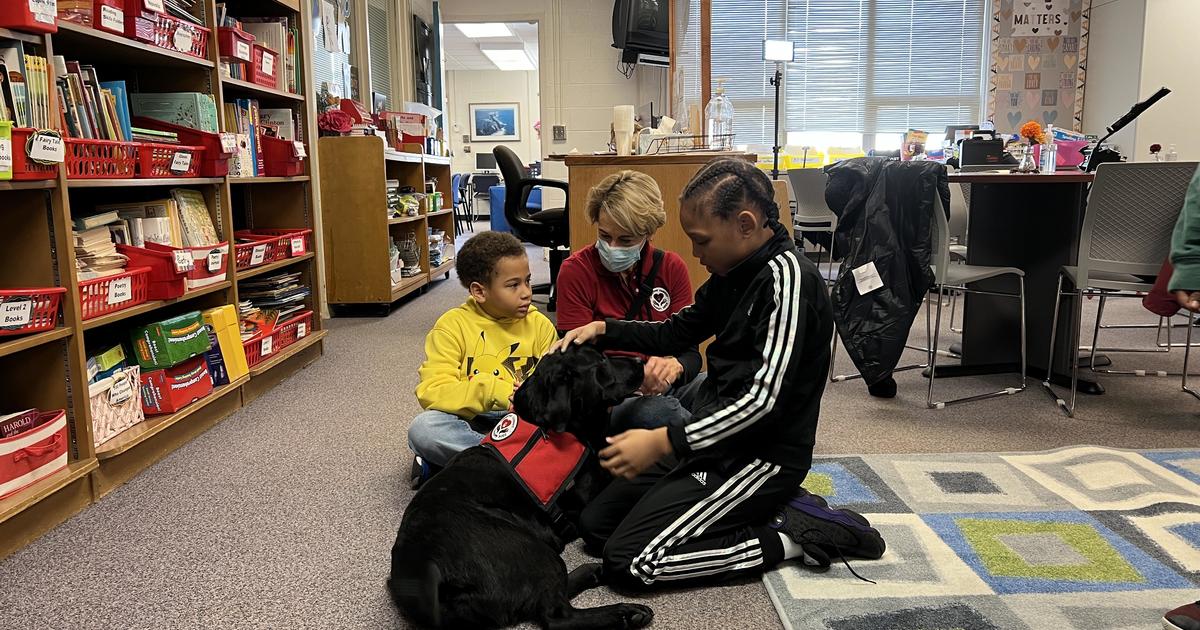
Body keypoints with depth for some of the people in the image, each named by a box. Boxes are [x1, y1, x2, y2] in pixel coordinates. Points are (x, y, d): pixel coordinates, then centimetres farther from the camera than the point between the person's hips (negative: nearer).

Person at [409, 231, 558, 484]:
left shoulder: (539, 324, 4)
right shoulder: (453, 325, -5)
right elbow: (431, 391, -15)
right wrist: (494, 391, -26)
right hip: (470, 422, -1)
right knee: (423, 429, -31)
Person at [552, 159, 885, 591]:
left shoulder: (788, 279, -19)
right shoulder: (734, 272, 8)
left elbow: (763, 400, -25)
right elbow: (675, 333, 21)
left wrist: (663, 443, -27)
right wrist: (604, 330, 6)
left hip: (762, 457, -9)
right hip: (715, 439, 10)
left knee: (629, 562, -16)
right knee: (594, 523, 8)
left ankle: (791, 534, -4)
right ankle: (776, 510, 7)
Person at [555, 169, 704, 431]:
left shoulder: (671, 267, 4)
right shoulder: (575, 271, -5)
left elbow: (690, 352, 1)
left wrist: (675, 366, -25)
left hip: (664, 388, 3)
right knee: (656, 411, -37)